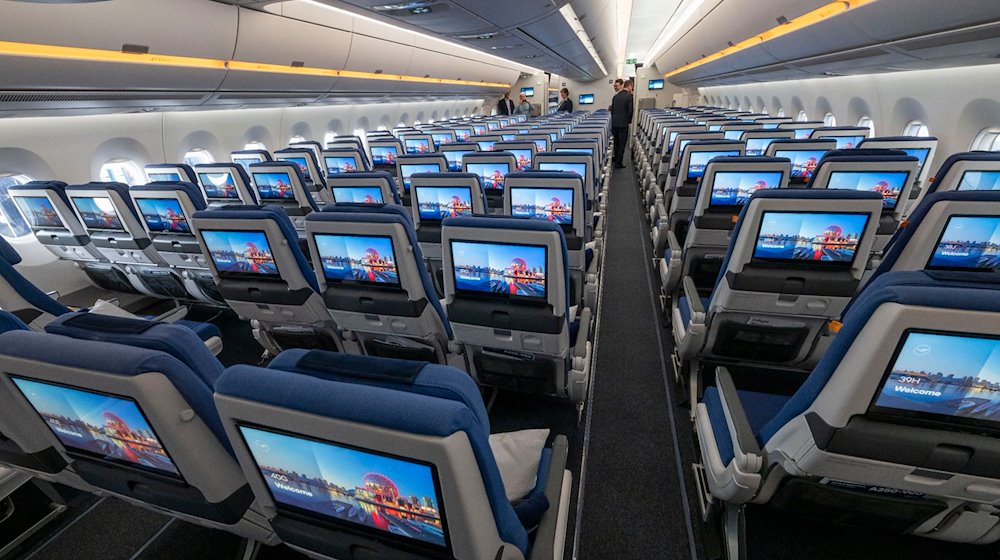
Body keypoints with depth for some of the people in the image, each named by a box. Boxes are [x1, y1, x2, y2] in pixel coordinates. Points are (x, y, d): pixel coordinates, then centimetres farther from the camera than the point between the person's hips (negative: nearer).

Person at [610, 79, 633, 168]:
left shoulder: (615, 96, 7)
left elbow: (612, 109, 10)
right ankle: (618, 163, 0)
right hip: (623, 123, -6)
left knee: (616, 142, 17)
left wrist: (614, 119, 19)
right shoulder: (629, 96, -9)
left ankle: (615, 159, 27)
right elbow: (630, 111, -11)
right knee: (622, 143, 0)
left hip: (614, 123, 6)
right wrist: (629, 121, 4)